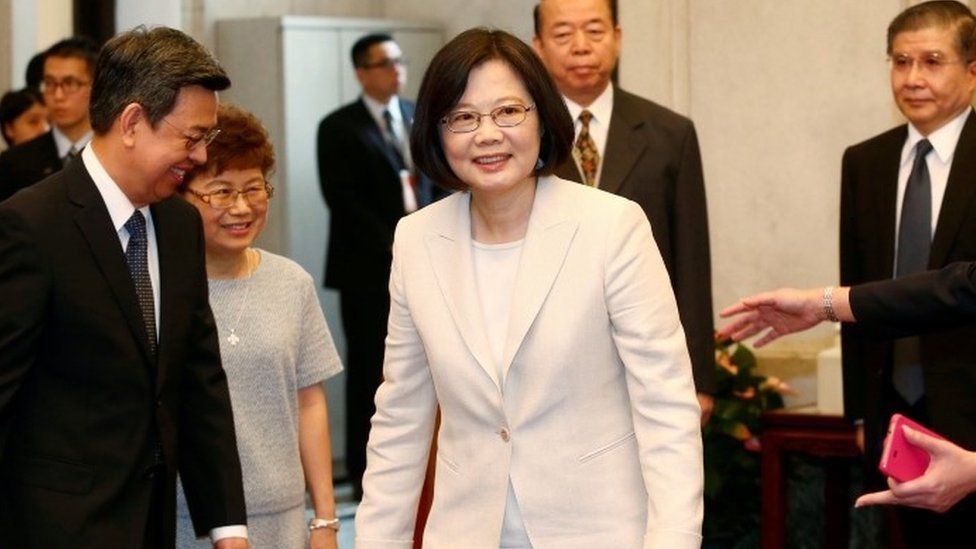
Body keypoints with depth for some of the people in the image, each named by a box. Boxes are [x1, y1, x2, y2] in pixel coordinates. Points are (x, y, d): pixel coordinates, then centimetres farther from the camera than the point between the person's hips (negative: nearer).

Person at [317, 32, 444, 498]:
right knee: (369, 371, 0)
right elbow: (344, 201, -9)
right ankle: (366, 472, 6)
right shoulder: (339, 128, -2)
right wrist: (394, 248, -13)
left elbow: (439, 183, 15)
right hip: (369, 270, -4)